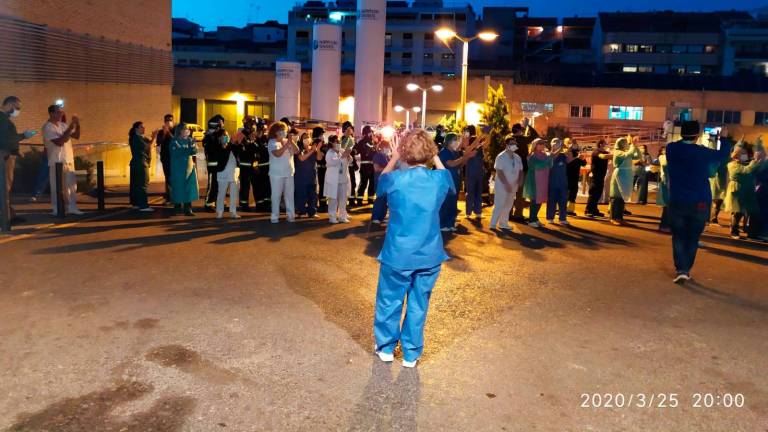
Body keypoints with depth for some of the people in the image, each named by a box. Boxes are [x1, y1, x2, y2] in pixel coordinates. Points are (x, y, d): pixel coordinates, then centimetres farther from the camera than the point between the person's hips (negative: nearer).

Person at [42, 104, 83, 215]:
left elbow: (77, 136, 11)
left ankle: (72, 208, 10)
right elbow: (59, 142, -21)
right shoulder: (47, 127, -10)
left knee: (72, 184, 6)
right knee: (57, 186, -1)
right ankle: (57, 210, 4)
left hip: (69, 160, 7)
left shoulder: (63, 125, 11)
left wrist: (77, 124, -5)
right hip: (57, 161, -7)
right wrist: (70, 127, -22)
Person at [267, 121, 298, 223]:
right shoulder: (272, 142, -4)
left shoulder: (288, 141, 11)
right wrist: (287, 144, -18)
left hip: (289, 173, 5)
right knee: (276, 195, -1)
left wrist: (291, 141, -11)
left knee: (289, 195, 6)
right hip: (276, 173, -5)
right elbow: (277, 153, -20)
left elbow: (296, 151, -1)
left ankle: (290, 215, 12)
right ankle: (274, 216, 3)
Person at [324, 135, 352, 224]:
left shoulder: (342, 151, 9)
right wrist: (342, 156, -28)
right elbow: (332, 162, -24)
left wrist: (348, 155, -10)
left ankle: (342, 216, 18)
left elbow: (349, 162, 10)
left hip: (343, 178, 5)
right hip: (333, 179, -5)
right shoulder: (329, 153, -7)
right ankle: (332, 217, 6)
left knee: (343, 199, 9)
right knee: (333, 199, -1)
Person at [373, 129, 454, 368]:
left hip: (397, 254, -2)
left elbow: (381, 182, 10)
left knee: (389, 301, 17)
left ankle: (386, 348, 34)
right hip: (429, 255, 2)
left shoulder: (396, 179, -15)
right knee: (418, 305, 14)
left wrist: (394, 157, 14)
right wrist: (435, 158, 15)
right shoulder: (439, 179, -9)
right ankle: (411, 354, 27)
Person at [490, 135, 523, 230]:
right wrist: (507, 184, -21)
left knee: (508, 206, 12)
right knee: (499, 205, -7)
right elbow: (499, 172, -17)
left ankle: (503, 223, 23)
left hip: (513, 186, 6)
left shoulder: (517, 158, 7)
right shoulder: (501, 157, -12)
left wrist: (518, 182, -6)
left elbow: (520, 171, 11)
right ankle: (493, 224, -2)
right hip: (502, 186, -6)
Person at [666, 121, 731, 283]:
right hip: (700, 203, 0)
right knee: (693, 238, 10)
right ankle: (686, 270, 14)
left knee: (678, 237, 6)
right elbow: (722, 154, 13)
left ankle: (681, 270, -6)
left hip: (677, 202, 1)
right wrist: (724, 138, 28)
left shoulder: (671, 149, -4)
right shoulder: (704, 152, -7)